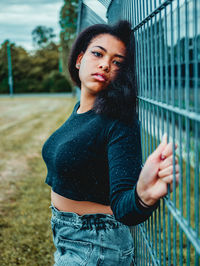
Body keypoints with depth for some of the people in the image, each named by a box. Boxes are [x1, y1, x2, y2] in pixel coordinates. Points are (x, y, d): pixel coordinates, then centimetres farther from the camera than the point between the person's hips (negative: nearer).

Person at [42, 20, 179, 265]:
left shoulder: (120, 123, -22)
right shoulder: (80, 109, 0)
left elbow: (122, 208, -32)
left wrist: (144, 195, -52)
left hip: (94, 246, -7)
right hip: (65, 236, 7)